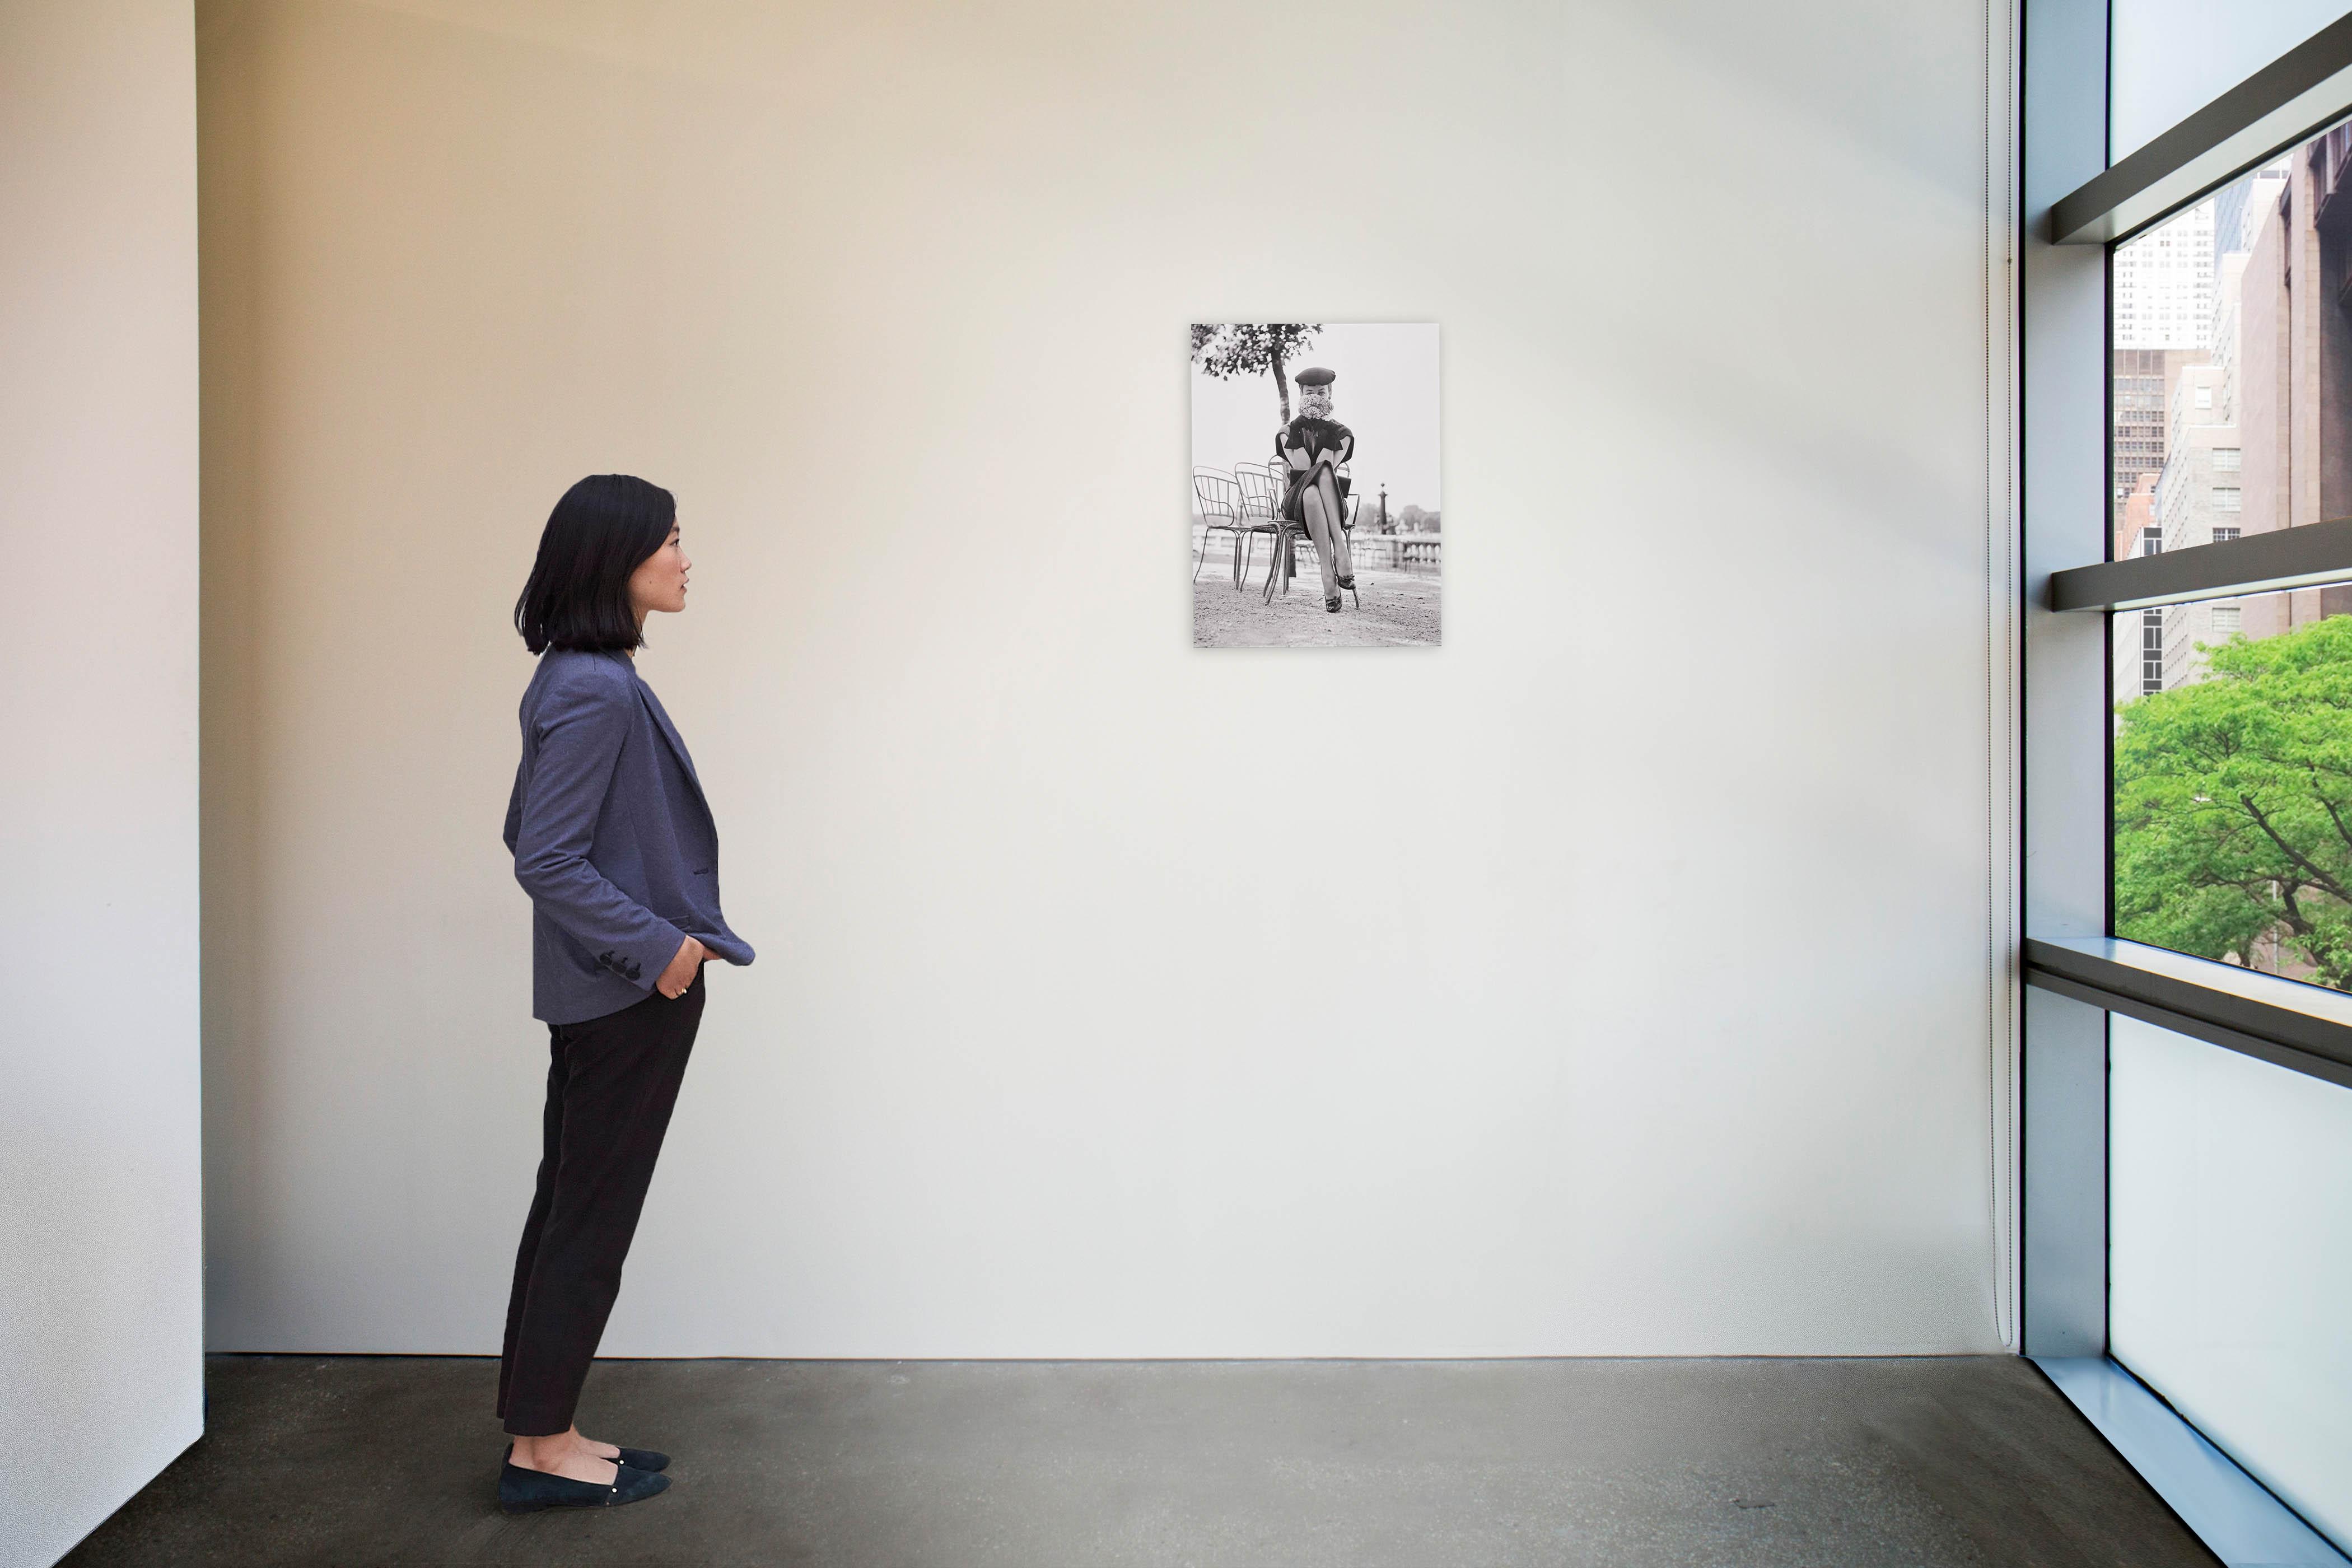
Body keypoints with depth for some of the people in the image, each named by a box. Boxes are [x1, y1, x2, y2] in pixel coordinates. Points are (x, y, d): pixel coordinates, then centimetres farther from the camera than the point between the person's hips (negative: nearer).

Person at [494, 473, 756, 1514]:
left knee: (570, 1207, 15)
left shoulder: (584, 681, 11)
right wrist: (657, 943, -17)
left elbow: (529, 833, 16)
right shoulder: (597, 692, -20)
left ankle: (540, 1435, 27)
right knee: (592, 1216, 2)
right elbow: (547, 860, -22)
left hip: (602, 990, 10)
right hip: (629, 994, -10)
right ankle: (542, 1452, 17)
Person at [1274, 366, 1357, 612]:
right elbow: (1299, 469, -5)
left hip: (1334, 502, 1)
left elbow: (1330, 467, -5)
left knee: (1323, 472, -37)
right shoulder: (1287, 432, 12)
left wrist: (1328, 433, -8)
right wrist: (1300, 433, -6)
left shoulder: (1342, 433, 12)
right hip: (1296, 502, -1)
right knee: (1311, 493, -41)